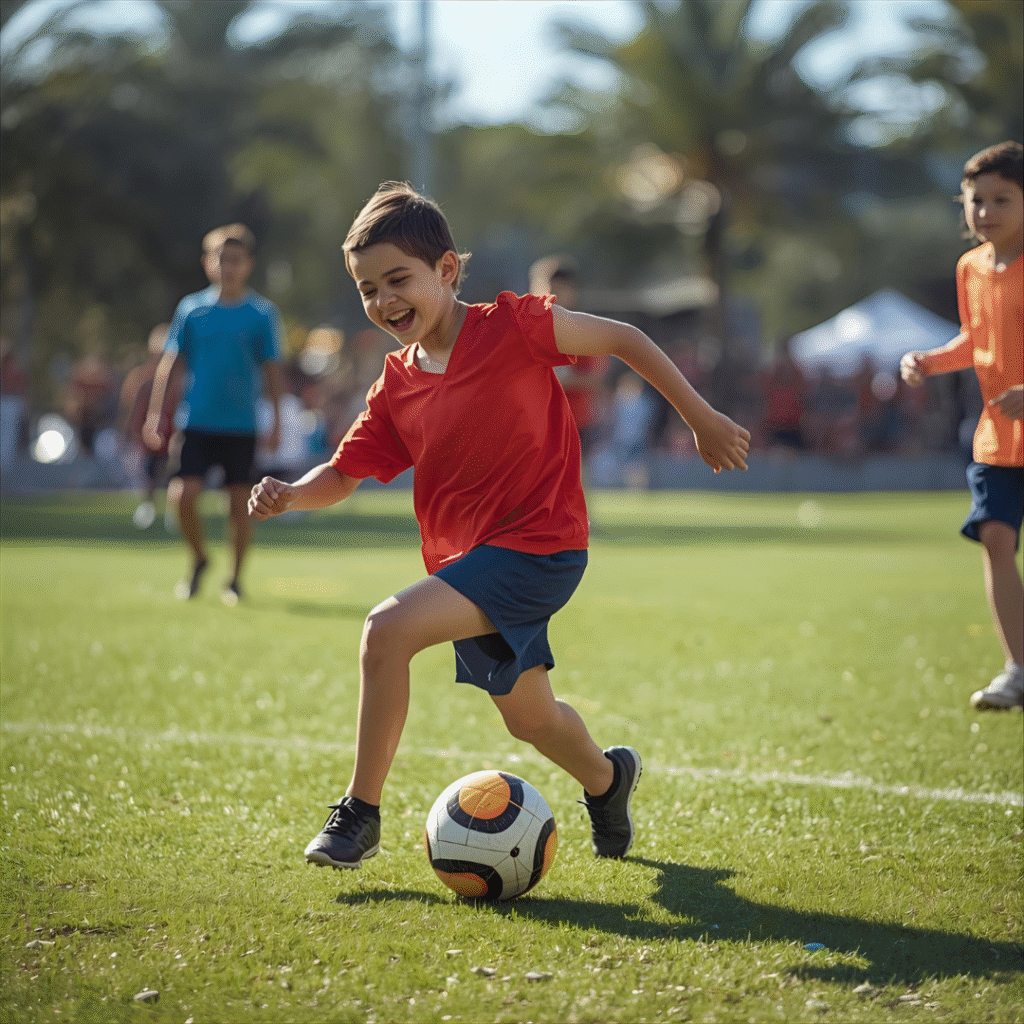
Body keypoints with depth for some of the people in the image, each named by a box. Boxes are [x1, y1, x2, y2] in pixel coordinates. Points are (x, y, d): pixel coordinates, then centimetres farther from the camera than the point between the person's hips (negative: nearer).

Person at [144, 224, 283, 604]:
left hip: (241, 425, -1)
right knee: (183, 495, -11)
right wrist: (155, 414, 3)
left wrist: (275, 421, 1)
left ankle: (236, 577, 17)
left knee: (240, 502, 0)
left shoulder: (262, 313, 2)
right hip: (195, 422, 1)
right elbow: (171, 364, 8)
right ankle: (199, 559, 15)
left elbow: (271, 370, 5)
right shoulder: (191, 308, 4)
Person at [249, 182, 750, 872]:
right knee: (529, 718, 21)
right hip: (463, 557, 7)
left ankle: (361, 813, -13)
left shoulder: (511, 325, -12)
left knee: (388, 629, -25)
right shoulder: (397, 387, 5)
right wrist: (288, 495, -15)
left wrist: (703, 420, -2)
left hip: (539, 545, -7)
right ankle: (607, 776, 54)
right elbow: (343, 475, 7)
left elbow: (623, 339, -6)